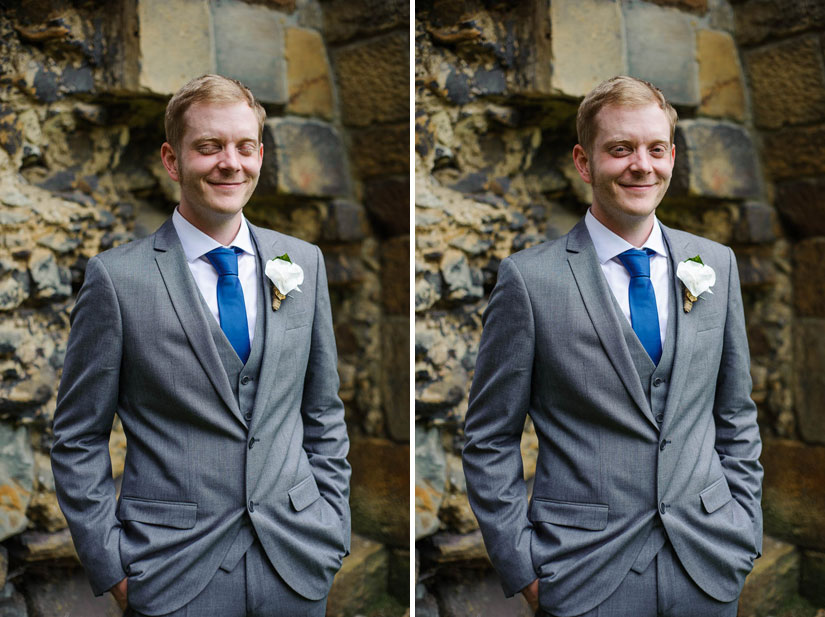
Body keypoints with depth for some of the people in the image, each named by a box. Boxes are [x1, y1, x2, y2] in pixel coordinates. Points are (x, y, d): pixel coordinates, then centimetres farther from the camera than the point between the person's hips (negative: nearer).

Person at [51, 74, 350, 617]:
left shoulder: (304, 262, 3)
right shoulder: (117, 278, -8)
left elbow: (324, 413, 8)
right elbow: (78, 442, -3)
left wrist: (334, 530, 5)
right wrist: (113, 568, -6)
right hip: (176, 573, -2)